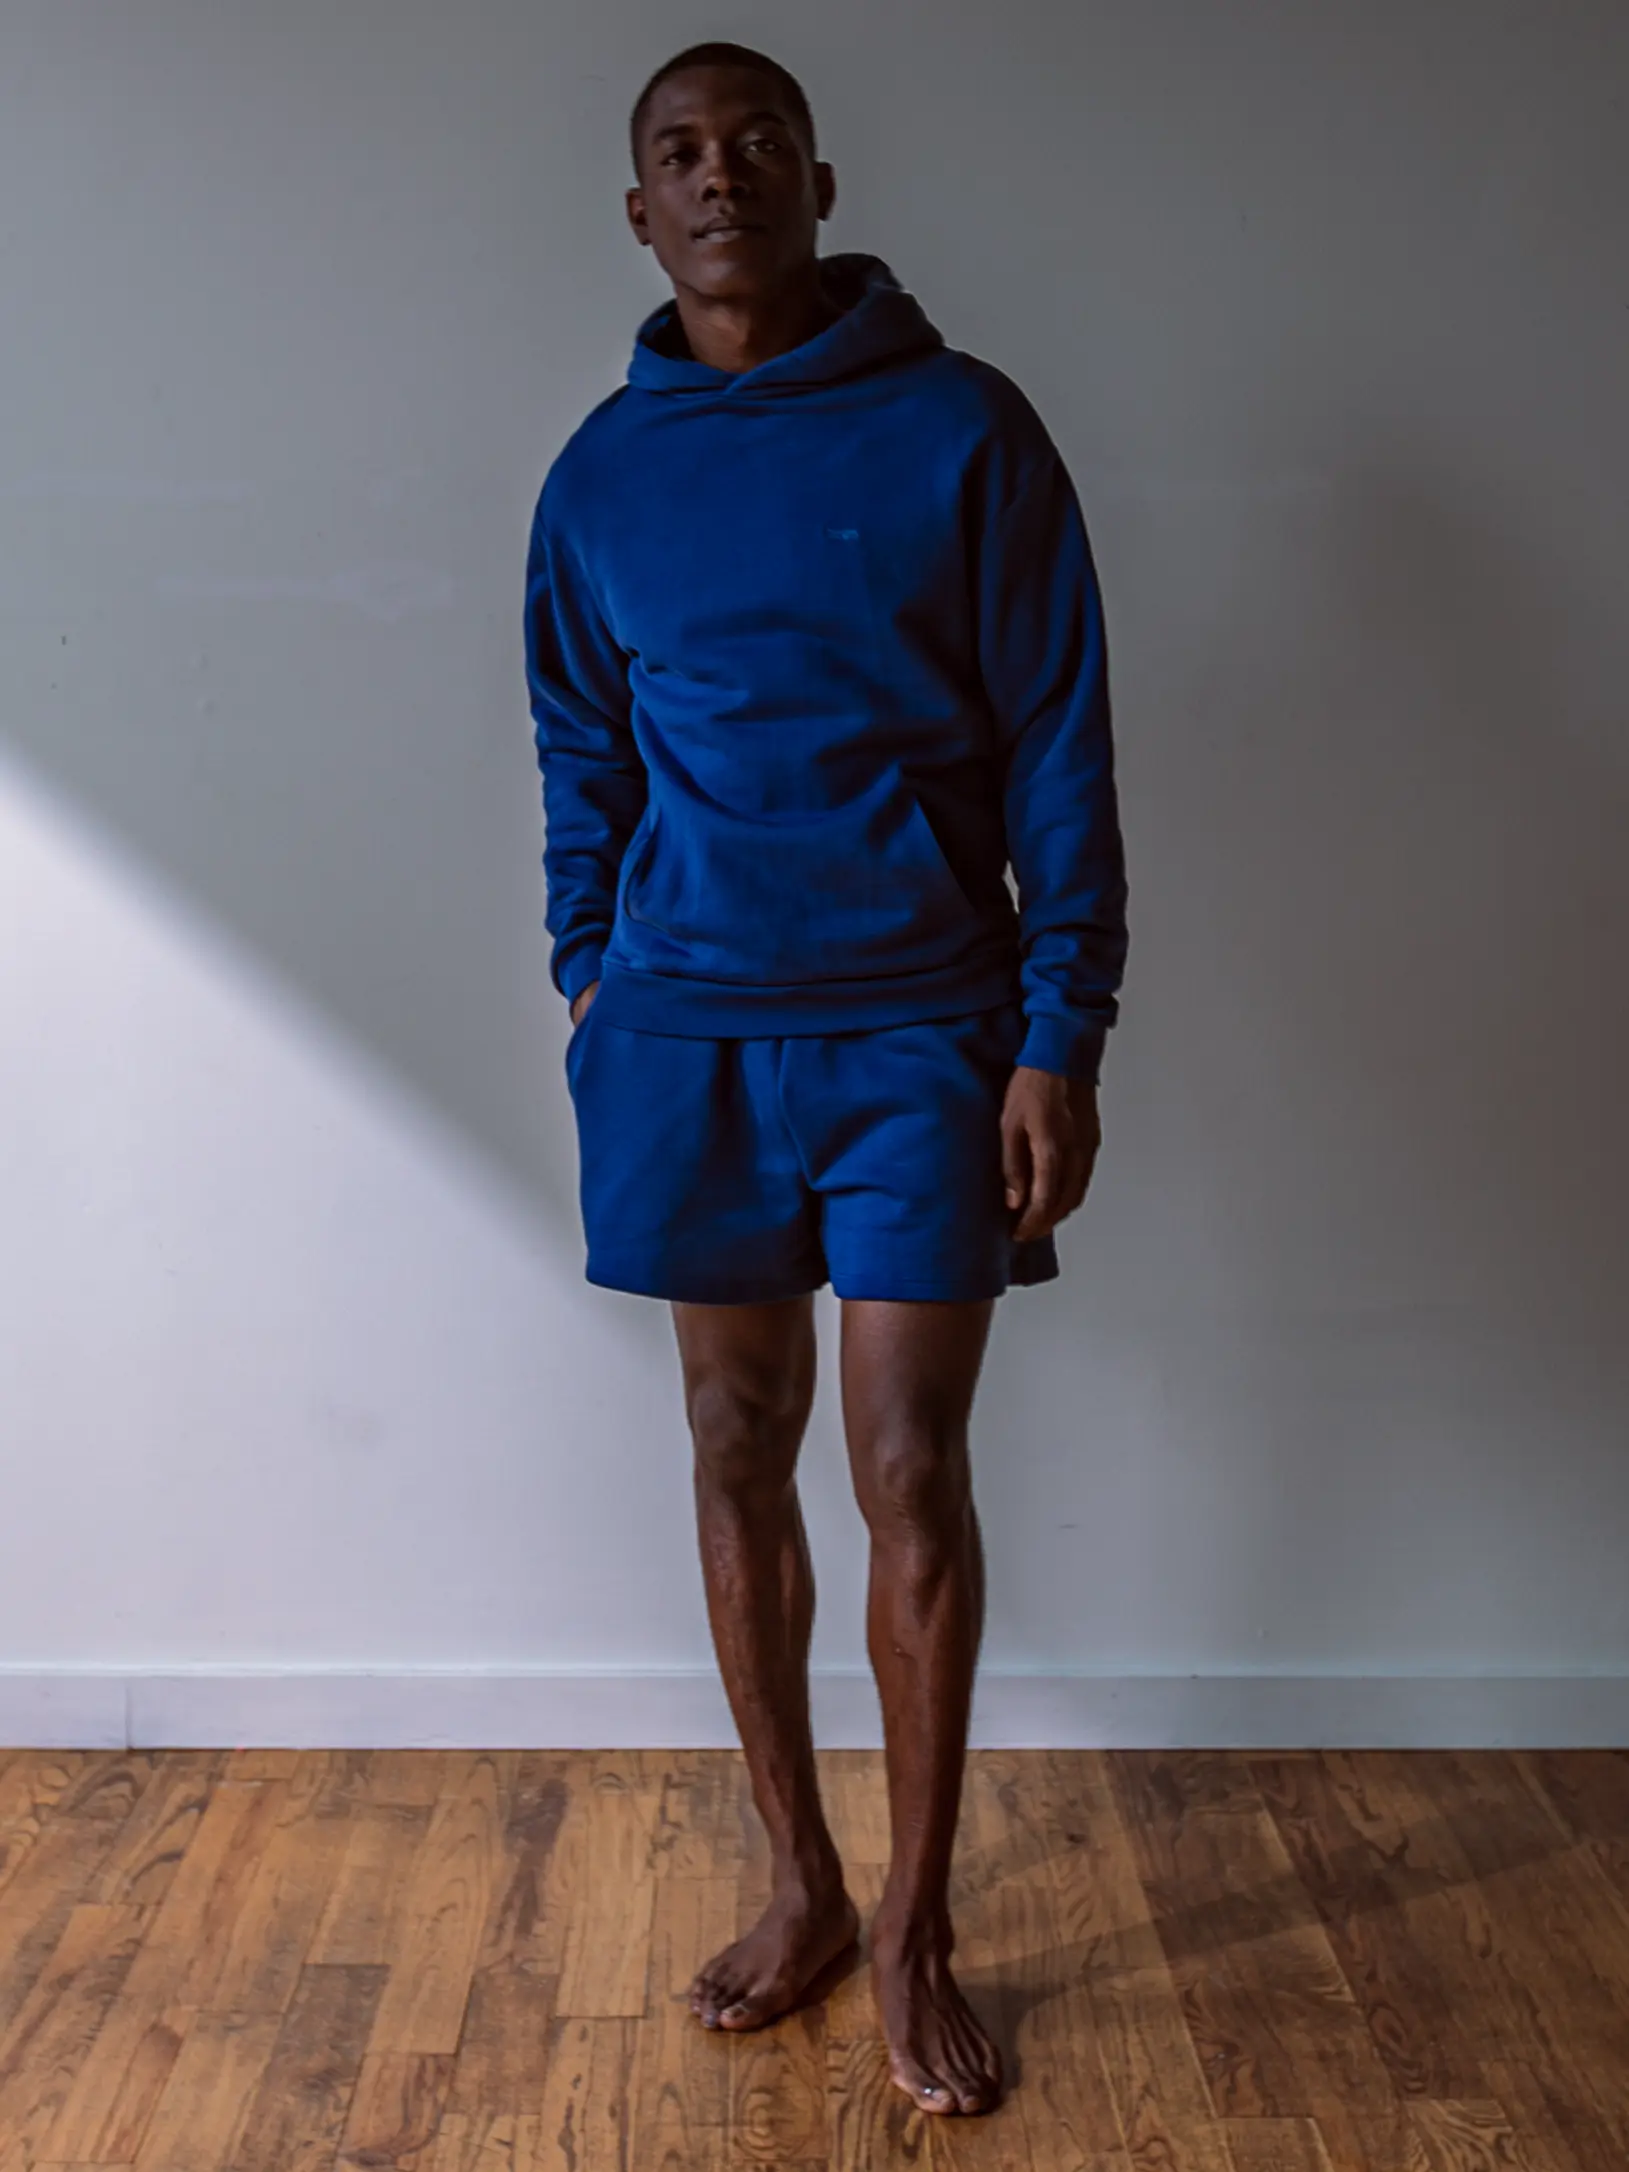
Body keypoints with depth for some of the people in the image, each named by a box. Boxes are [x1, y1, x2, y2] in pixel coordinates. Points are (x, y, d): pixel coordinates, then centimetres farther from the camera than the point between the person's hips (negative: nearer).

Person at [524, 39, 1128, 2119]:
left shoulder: (963, 430, -3)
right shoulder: (603, 472, 7)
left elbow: (1058, 756, -4)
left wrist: (1060, 1037, -9)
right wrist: (591, 980, 8)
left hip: (919, 1032, -3)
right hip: (687, 1034, 3)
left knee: (910, 1479, -1)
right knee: (740, 1458, 9)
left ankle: (916, 1929, 18)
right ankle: (800, 1883, 27)